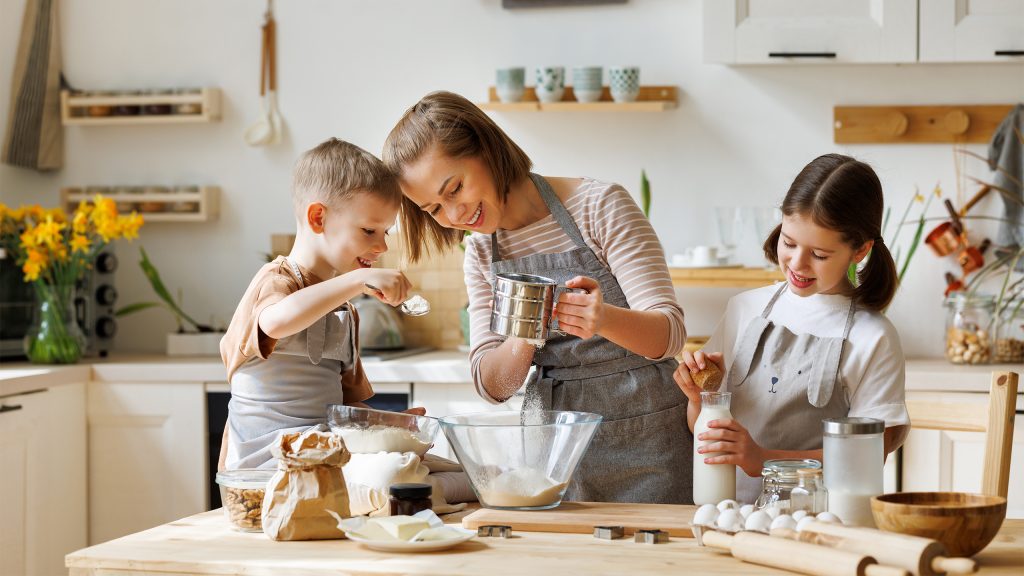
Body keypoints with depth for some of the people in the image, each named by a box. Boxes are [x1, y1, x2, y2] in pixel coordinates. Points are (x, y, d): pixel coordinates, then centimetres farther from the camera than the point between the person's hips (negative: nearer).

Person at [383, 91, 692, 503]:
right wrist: (521, 343, -21)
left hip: (643, 439, -4)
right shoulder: (480, 254, 6)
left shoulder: (600, 206, -9)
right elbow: (492, 385, 2)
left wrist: (605, 318, -35)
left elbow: (670, 333, -14)